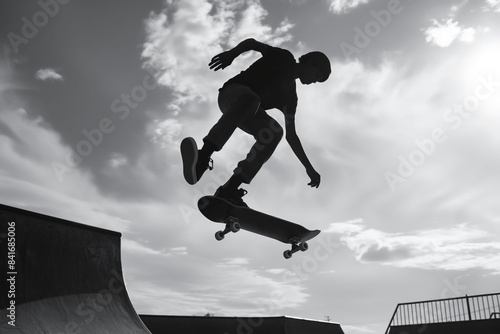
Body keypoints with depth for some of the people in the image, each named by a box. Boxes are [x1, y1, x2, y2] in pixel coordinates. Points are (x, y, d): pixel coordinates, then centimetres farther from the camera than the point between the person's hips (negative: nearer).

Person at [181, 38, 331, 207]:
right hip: (232, 92, -5)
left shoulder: (290, 96, 20)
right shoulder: (285, 58, 8)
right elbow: (251, 42, 1)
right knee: (250, 98, -40)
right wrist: (231, 53, -22)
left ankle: (229, 189, -37)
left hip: (249, 112, 5)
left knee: (275, 132, -25)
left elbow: (291, 136, 19)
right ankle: (203, 157, -56)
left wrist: (309, 168, 13)